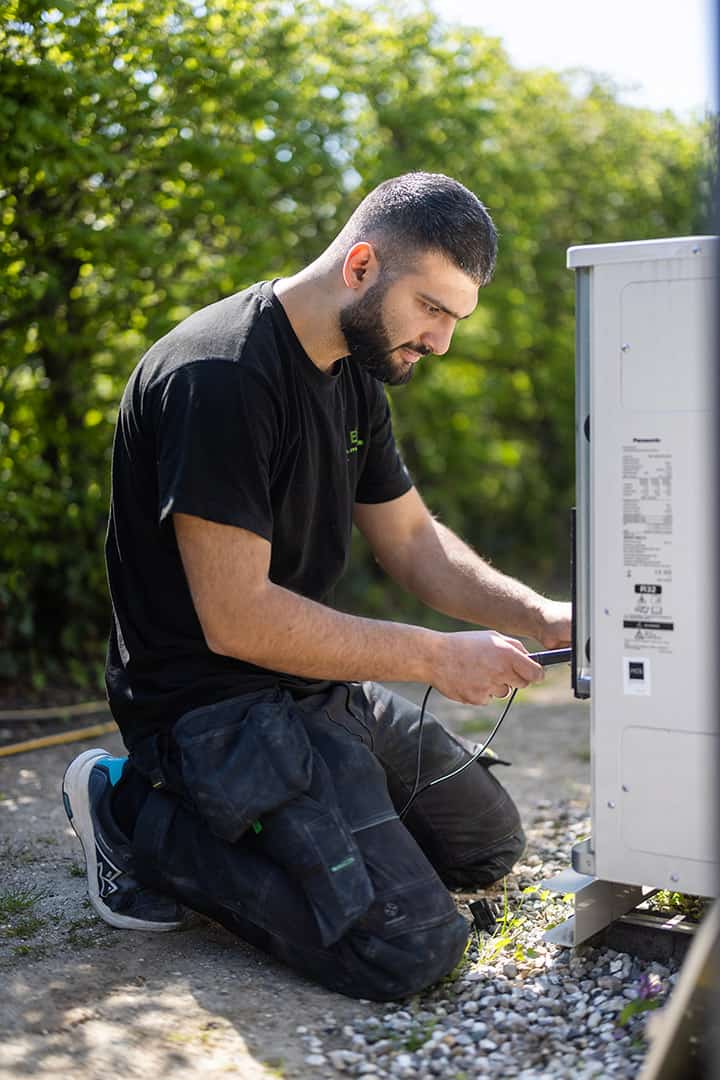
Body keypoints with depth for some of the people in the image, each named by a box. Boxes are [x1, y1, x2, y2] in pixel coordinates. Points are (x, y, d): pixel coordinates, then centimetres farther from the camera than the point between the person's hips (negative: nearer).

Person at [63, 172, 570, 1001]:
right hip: (212, 700, -10)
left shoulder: (355, 377, 7)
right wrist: (435, 658, -19)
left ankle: (234, 819, 15)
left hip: (316, 682, 10)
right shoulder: (219, 376, -24)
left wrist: (537, 617, -4)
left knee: (489, 840, 18)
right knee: (412, 947, -18)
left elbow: (413, 541, 13)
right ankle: (142, 818, -4)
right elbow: (236, 619, -26)